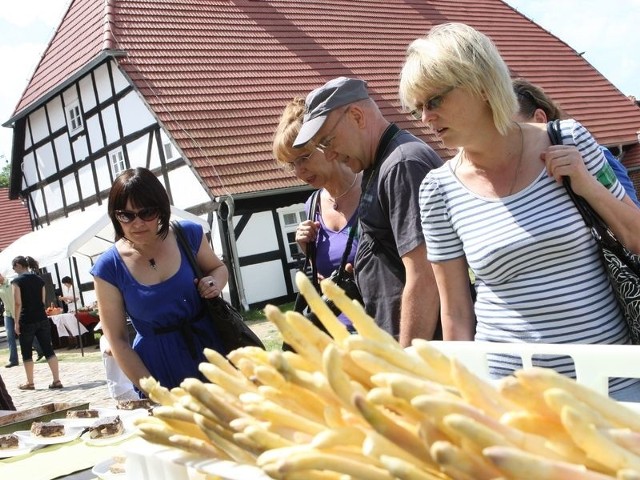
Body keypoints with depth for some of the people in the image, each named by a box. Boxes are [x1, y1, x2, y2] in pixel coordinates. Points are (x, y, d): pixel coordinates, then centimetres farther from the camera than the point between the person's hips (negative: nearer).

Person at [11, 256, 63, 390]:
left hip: (26, 321, -5)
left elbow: (18, 303, -13)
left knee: (26, 353, 8)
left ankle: (30, 383, 14)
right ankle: (57, 380, 0)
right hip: (42, 319, 5)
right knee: (48, 350, 4)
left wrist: (17, 322, -9)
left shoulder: (17, 281, -7)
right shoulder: (39, 280, 10)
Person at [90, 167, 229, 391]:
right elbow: (117, 340, -7)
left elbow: (218, 268, 13)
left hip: (212, 349, 2)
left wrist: (215, 283, -10)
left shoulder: (188, 234, -7)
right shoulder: (109, 268, -10)